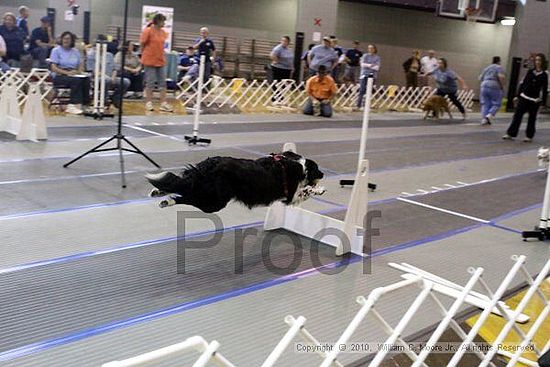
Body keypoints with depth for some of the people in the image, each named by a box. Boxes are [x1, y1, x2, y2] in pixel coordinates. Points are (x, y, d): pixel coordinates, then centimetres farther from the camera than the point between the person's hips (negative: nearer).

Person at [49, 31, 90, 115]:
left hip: (74, 75, 4)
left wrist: (79, 71, -9)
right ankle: (76, 104, -33)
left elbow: (81, 66, 17)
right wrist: (67, 72, -21)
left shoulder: (76, 51, 17)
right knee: (76, 80, -34)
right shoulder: (56, 50, 2)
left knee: (86, 79, -27)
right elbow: (53, 68, -7)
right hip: (59, 76, -4)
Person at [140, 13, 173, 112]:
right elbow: (142, 44, -4)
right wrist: (144, 55, 3)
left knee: (162, 83, 4)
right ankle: (148, 103, 12)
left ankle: (163, 104, 7)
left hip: (161, 61, 6)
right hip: (150, 61, -6)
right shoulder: (148, 31, -10)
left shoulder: (163, 33, 7)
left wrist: (161, 55, 12)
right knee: (150, 83, 1)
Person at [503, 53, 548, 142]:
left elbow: (545, 90, -2)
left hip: (535, 100, -2)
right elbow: (523, 83, 10)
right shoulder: (530, 71, 6)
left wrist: (543, 103, -5)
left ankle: (529, 136, 17)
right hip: (524, 97, 3)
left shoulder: (544, 75, -3)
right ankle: (511, 134, 1)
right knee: (517, 115, -2)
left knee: (532, 118, 7)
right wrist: (518, 95, 7)